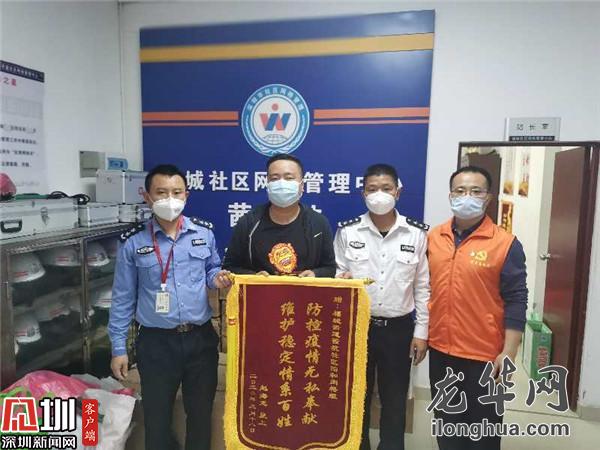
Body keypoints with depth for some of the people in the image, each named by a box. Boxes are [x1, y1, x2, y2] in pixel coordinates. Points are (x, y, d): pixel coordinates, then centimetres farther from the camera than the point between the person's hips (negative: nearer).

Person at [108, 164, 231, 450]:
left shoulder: (204, 233, -2)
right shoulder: (132, 242, -6)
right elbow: (123, 298, -1)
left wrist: (217, 279, -12)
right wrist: (118, 348, 0)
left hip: (201, 338, 2)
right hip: (156, 342, -1)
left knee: (201, 410, 19)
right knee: (156, 414, 17)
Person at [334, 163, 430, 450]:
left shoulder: (417, 234, -3)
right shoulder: (347, 231, -5)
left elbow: (423, 287, 0)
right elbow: (336, 277, 2)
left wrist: (421, 331, 0)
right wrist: (342, 279, -21)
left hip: (399, 328, 0)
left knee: (395, 398, 15)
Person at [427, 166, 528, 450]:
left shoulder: (506, 244, -11)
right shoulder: (433, 238, 1)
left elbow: (516, 300, -10)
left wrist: (509, 353, -12)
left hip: (484, 354, -3)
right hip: (440, 350, 4)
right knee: (446, 423, 22)